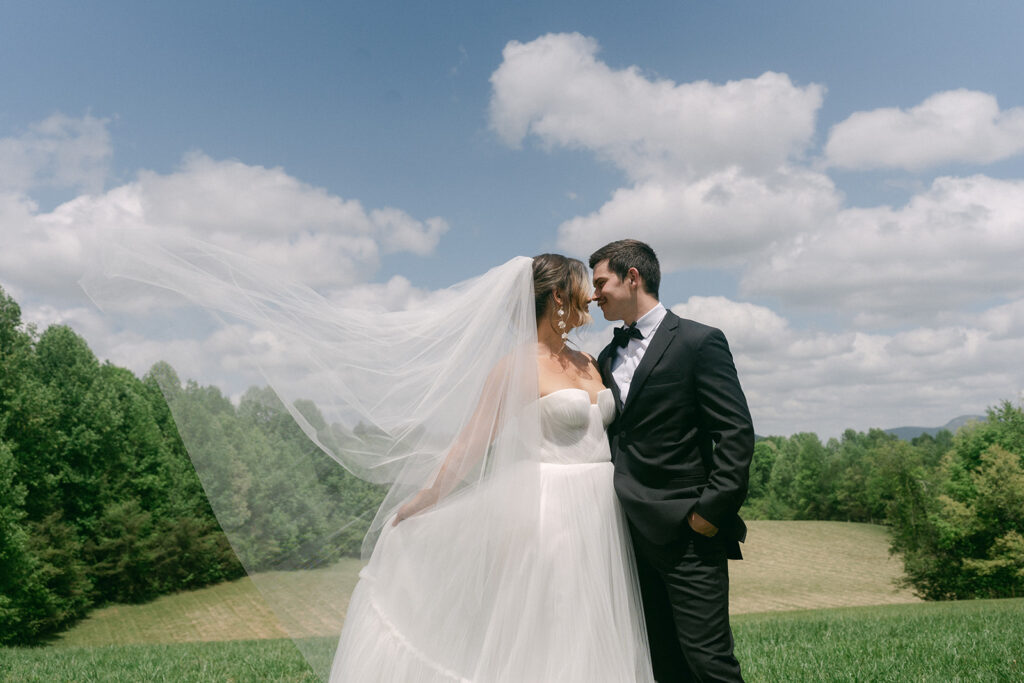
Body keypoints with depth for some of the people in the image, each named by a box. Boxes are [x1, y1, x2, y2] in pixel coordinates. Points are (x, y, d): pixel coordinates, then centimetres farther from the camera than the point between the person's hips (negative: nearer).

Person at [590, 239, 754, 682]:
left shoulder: (699, 342, -4)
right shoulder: (609, 356, 16)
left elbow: (737, 434, -10)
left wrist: (711, 510, -15)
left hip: (687, 534, -7)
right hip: (633, 536, 7)